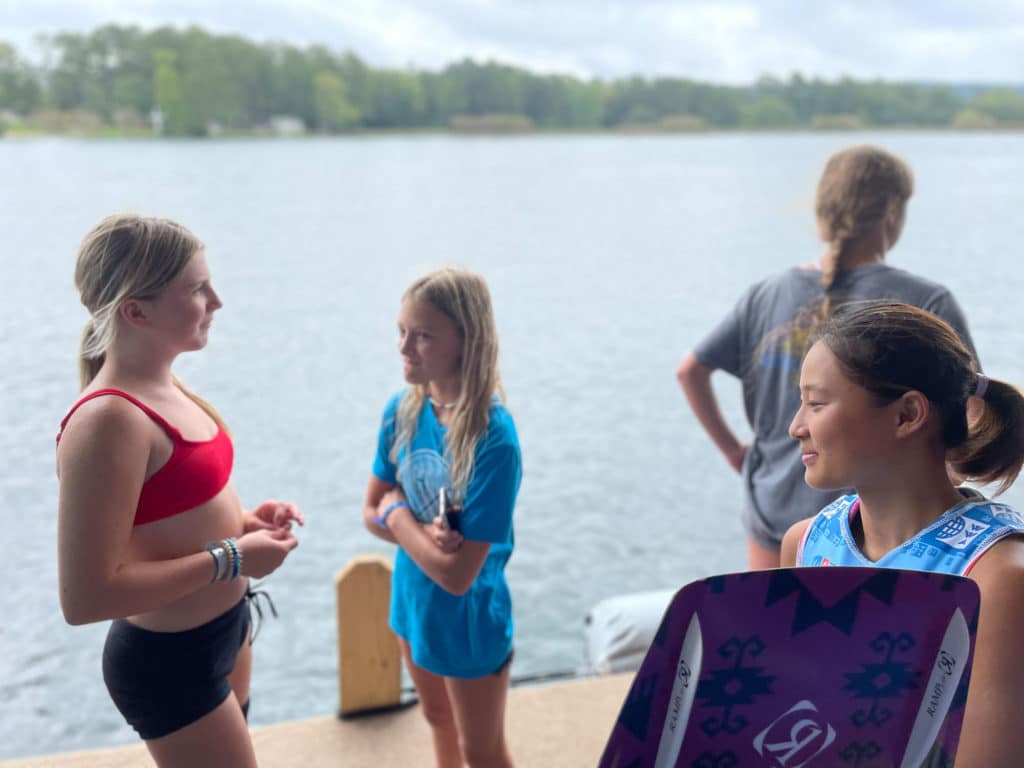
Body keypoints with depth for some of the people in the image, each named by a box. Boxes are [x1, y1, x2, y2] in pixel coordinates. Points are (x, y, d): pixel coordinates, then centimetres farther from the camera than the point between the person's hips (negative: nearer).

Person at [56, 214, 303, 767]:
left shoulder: (161, 388, -1)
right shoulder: (110, 421, -29)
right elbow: (85, 597, -30)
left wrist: (241, 522, -4)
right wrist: (230, 559, -25)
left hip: (219, 629, 9)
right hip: (169, 662, -9)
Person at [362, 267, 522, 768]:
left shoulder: (493, 438, -31)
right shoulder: (402, 410, -12)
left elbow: (458, 573, -30)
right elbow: (372, 514, -1)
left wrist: (398, 515, -17)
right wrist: (424, 534, -21)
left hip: (468, 617, -6)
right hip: (413, 601, 6)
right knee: (438, 720, 31)